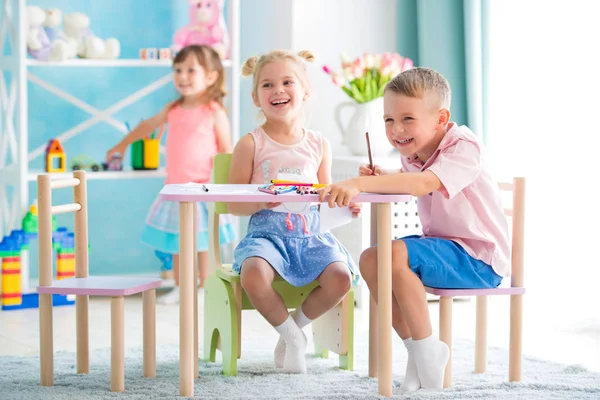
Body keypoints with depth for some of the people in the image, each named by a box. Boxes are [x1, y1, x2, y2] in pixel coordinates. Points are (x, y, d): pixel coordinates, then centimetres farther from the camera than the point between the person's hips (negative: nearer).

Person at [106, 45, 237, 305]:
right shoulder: (174, 110, 5)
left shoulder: (214, 112, -9)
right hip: (175, 188, 5)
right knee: (177, 241, 11)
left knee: (203, 242, 1)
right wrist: (123, 144, 33)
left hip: (203, 190, -5)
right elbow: (149, 125, 23)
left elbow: (226, 151, -6)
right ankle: (179, 287, 21)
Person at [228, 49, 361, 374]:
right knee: (254, 276, -35)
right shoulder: (250, 145, 1)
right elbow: (233, 205, -1)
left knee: (340, 277, -25)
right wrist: (259, 202, -21)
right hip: (265, 233, -3)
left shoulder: (318, 145, 11)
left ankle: (297, 322, 8)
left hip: (309, 234, 3)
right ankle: (292, 335, -4)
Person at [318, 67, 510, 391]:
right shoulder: (413, 153, 4)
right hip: (444, 245, 9)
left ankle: (427, 349, -13)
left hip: (479, 260, -9)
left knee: (397, 254, -28)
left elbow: (423, 184, -41)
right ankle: (414, 346, 4)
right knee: (370, 259, -3)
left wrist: (359, 183, -50)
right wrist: (381, 177, -4)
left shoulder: (462, 148, -22)